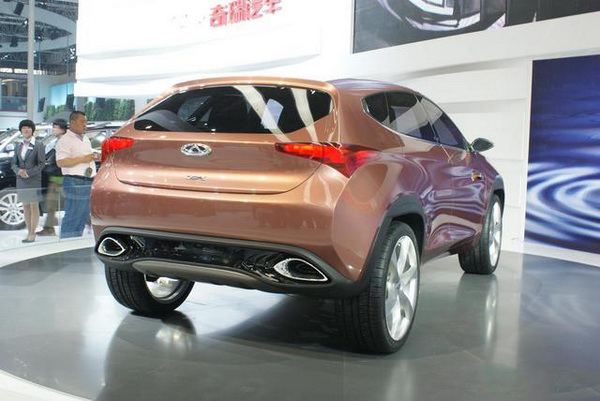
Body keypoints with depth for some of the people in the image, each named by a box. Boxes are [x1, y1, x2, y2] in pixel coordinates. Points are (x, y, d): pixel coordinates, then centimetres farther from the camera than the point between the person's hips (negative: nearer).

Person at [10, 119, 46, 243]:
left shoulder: (38, 145, -3)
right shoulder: (18, 146, 12)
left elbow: (42, 163, -7)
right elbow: (13, 164, 11)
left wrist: (28, 172, -15)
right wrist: (19, 171, -10)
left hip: (34, 180, -5)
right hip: (21, 181, 5)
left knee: (34, 207, -2)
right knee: (25, 207, 7)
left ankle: (32, 234, 1)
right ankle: (29, 232, 12)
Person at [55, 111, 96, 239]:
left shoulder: (85, 139, 21)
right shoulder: (65, 140, -6)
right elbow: (60, 162, -17)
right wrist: (83, 159, -17)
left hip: (88, 182, 9)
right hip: (74, 182, -9)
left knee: (83, 217, 11)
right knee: (72, 218, -9)